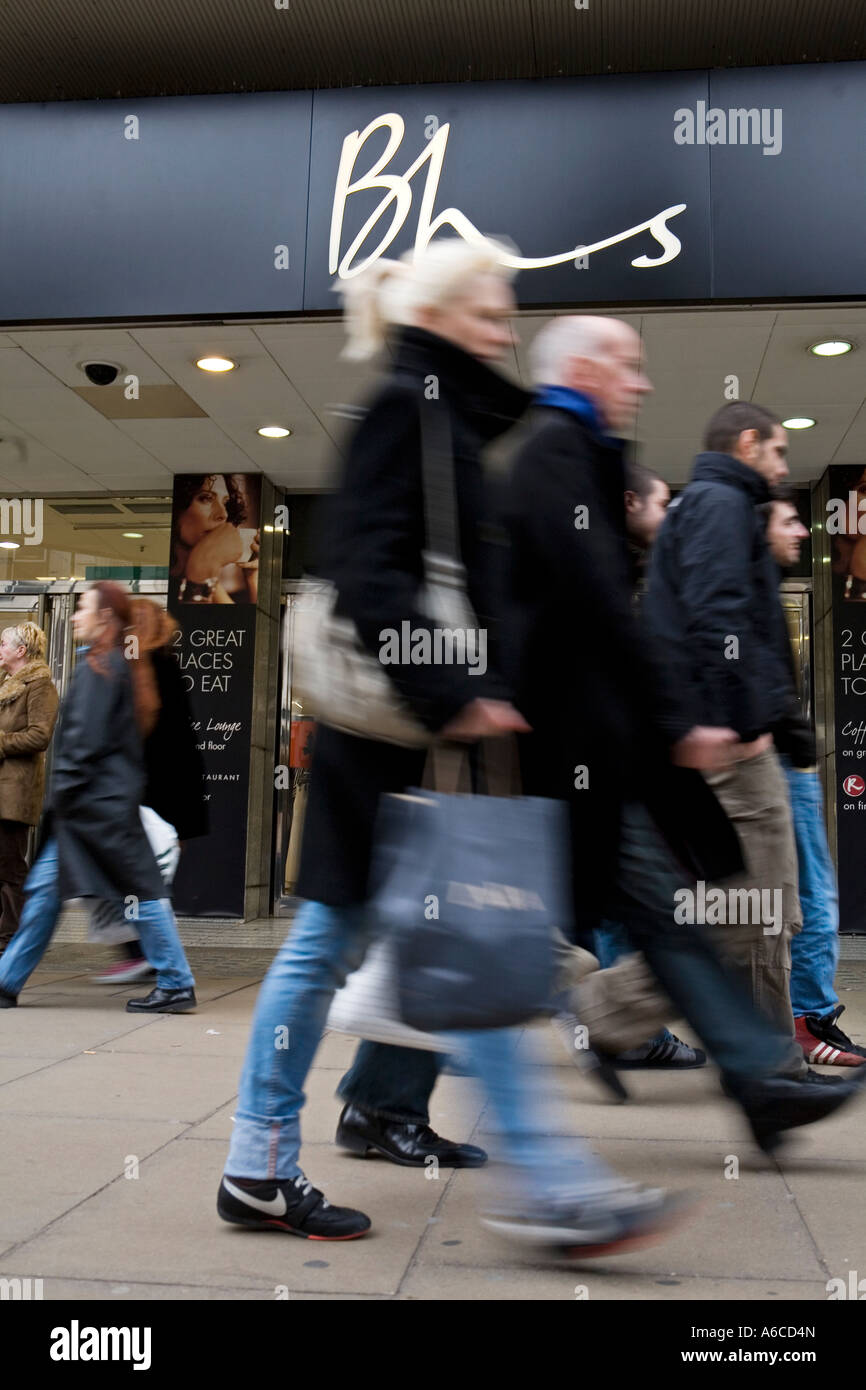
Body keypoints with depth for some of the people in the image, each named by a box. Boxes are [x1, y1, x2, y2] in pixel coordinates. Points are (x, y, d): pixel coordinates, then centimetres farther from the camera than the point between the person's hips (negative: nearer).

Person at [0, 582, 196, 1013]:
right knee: (44, 887, 12)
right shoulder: (123, 665, 16)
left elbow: (86, 739, -18)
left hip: (99, 800, -10)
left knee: (138, 889, -4)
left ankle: (177, 985, 3)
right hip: (103, 799, 10)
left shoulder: (97, 666, -12)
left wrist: (63, 788, -12)